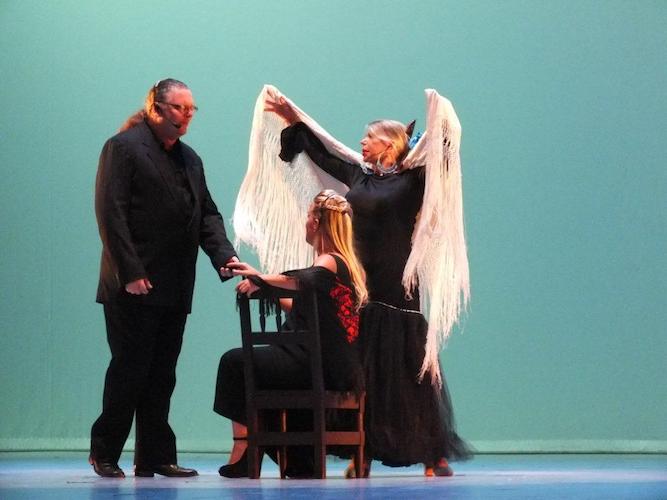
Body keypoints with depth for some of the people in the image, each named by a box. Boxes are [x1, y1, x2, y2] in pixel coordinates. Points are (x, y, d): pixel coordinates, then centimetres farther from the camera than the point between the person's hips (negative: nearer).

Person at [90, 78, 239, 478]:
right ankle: (105, 453, 8)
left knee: (162, 375, 7)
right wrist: (130, 273, -18)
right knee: (130, 369, -4)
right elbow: (111, 213, -12)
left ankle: (155, 457, 10)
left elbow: (207, 213, 17)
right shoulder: (124, 147, -5)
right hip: (134, 287, -7)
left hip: (174, 289, 7)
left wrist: (224, 255, -2)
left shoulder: (190, 159, 19)